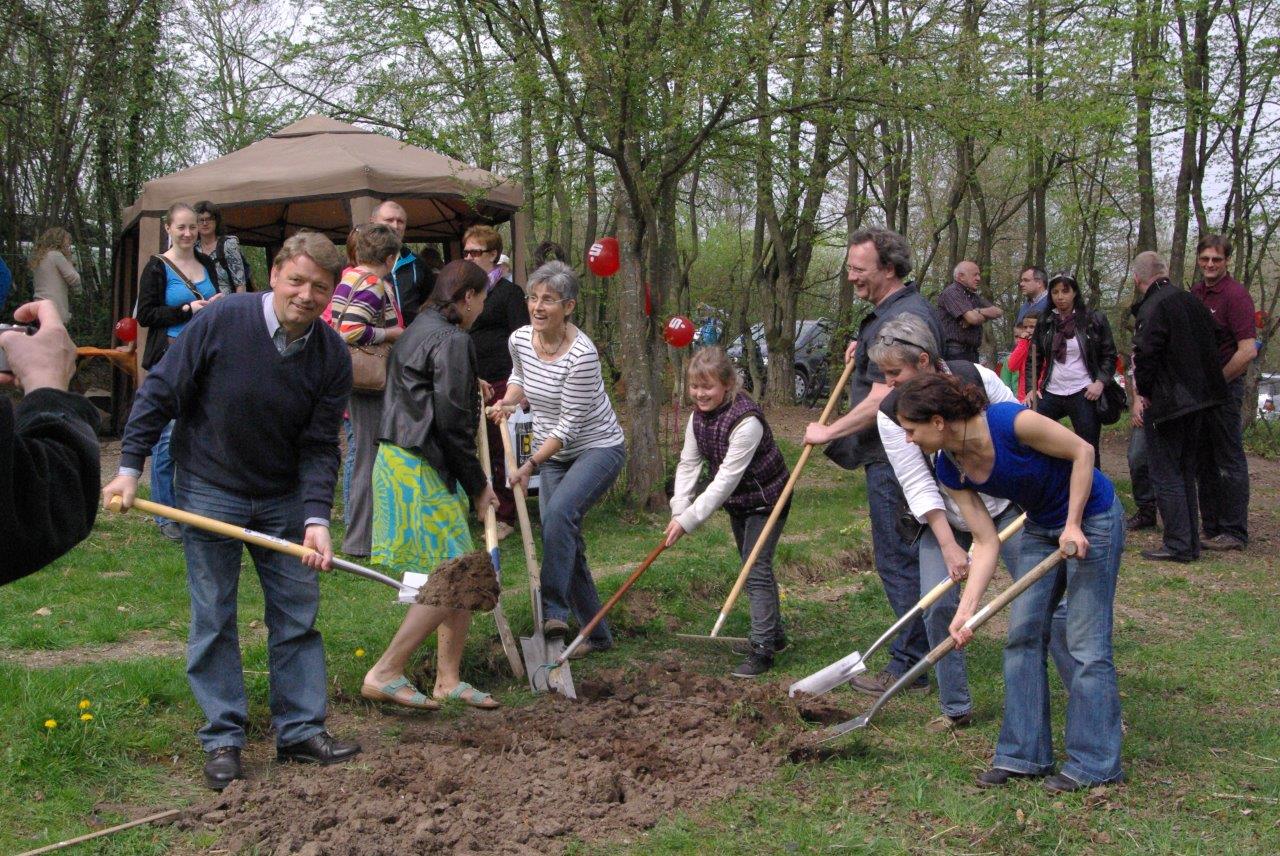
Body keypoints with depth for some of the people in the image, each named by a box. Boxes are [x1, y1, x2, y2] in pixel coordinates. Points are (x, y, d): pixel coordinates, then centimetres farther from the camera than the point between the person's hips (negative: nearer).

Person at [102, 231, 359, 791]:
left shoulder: (332, 356, -10)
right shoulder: (221, 322, -18)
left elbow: (320, 447, -8)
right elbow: (160, 393, -9)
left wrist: (316, 519, -19)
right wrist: (129, 468, -11)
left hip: (285, 499, 3)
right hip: (210, 491, -3)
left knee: (297, 617, 6)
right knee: (213, 620, 4)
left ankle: (300, 730, 17)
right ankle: (223, 739, 14)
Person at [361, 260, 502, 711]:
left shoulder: (419, 329, 18)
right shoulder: (451, 340, -13)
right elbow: (452, 423, -17)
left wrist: (471, 386, 30)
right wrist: (478, 484, -8)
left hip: (401, 458, 10)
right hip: (421, 469, -10)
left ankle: (448, 679, 16)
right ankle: (385, 673, -3)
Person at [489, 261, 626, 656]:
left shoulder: (581, 354, -26)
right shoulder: (520, 339, -4)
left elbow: (570, 425, -22)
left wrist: (531, 465, -22)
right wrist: (506, 402, -1)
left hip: (597, 448, -7)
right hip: (553, 453, 7)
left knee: (559, 513, -32)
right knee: (566, 542, 4)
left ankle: (553, 612, -28)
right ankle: (597, 634, 15)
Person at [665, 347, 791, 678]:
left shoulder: (746, 421, -32)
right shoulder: (698, 415, -6)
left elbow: (726, 480, -33)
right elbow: (688, 463, -5)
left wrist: (688, 520, -33)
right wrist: (679, 510, -19)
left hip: (765, 500, -8)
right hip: (737, 502, 9)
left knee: (757, 569, -13)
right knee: (753, 567, 17)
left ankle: (762, 648, -10)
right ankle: (774, 633, 32)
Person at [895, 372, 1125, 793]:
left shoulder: (1011, 422, -31)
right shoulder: (950, 468, -10)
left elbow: (1082, 451, -18)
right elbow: (987, 544, -9)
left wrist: (1074, 525, -21)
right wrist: (966, 611, -16)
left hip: (1091, 518, -7)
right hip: (1040, 527, 7)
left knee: (1087, 644, -4)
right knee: (1022, 636, 5)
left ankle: (1093, 763, 6)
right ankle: (1023, 753, 15)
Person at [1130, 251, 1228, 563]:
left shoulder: (1152, 309, -16)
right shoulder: (1192, 301, 9)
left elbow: (1146, 356, -21)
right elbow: (1211, 348, 15)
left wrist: (1144, 393, -4)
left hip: (1166, 405, -8)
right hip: (1199, 402, 8)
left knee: (1166, 476, 0)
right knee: (1186, 475, 16)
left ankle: (1178, 545, 1)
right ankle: (1191, 543, 22)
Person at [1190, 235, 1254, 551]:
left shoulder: (1235, 294, -12)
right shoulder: (1195, 293, 11)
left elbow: (1248, 351, -19)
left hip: (1225, 387, -8)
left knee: (1229, 463, -1)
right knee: (1206, 463, 13)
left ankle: (1234, 533, 5)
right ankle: (1212, 530, 21)